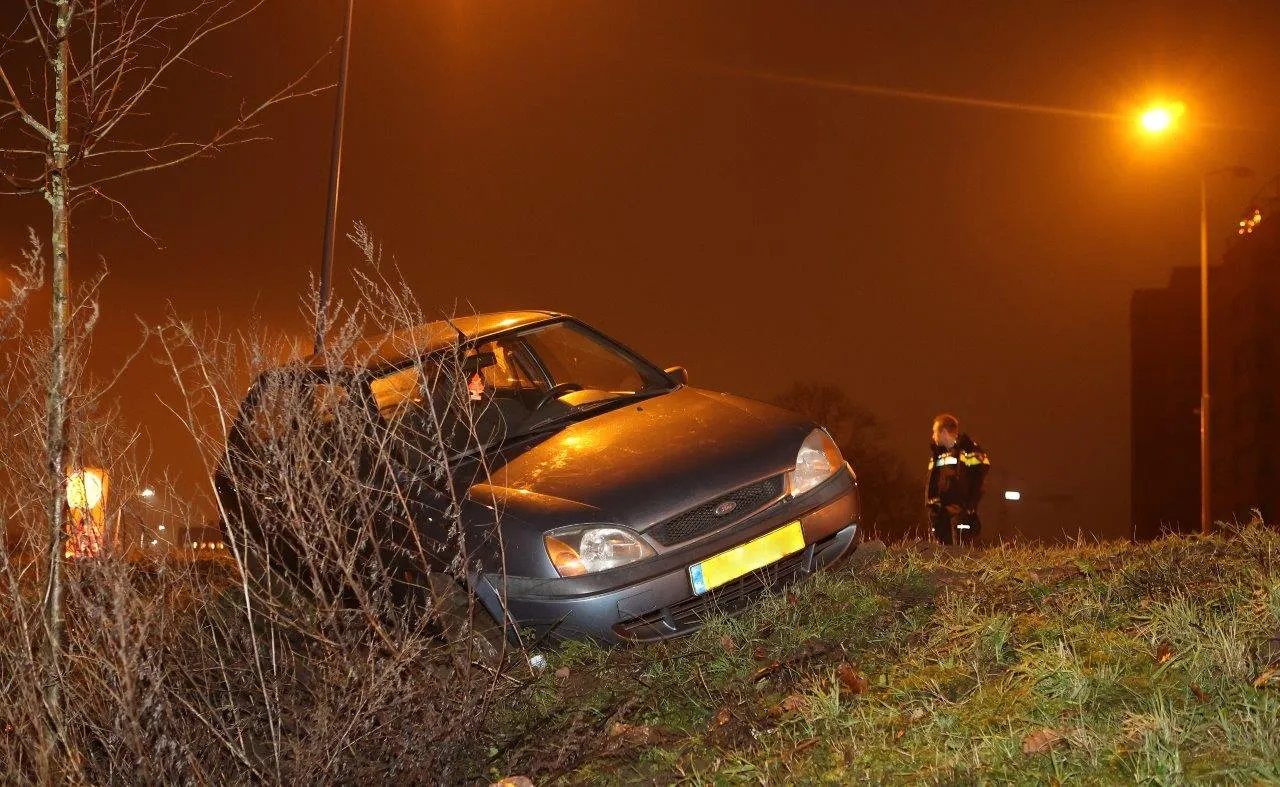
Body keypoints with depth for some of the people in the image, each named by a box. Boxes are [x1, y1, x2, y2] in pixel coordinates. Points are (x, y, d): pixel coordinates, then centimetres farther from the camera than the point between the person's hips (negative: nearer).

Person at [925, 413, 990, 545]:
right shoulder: (937, 454, 19)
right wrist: (931, 504, 10)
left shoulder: (968, 450, -4)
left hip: (962, 510, -8)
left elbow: (980, 480, -10)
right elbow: (931, 482, 21)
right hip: (941, 512, 8)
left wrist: (970, 504, -14)